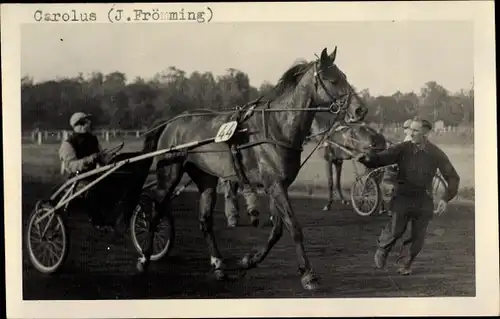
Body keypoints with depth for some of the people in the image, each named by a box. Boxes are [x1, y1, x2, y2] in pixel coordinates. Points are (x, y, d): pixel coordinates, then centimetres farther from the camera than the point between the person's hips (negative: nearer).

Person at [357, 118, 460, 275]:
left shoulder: (436, 154, -2)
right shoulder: (402, 149, -5)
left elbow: (453, 177, 4)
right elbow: (380, 159, -12)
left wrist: (446, 199, -9)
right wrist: (367, 159, -35)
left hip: (424, 199, 1)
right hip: (403, 196, -1)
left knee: (418, 236, 3)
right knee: (396, 229, -12)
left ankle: (406, 264, 28)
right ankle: (382, 249, 21)